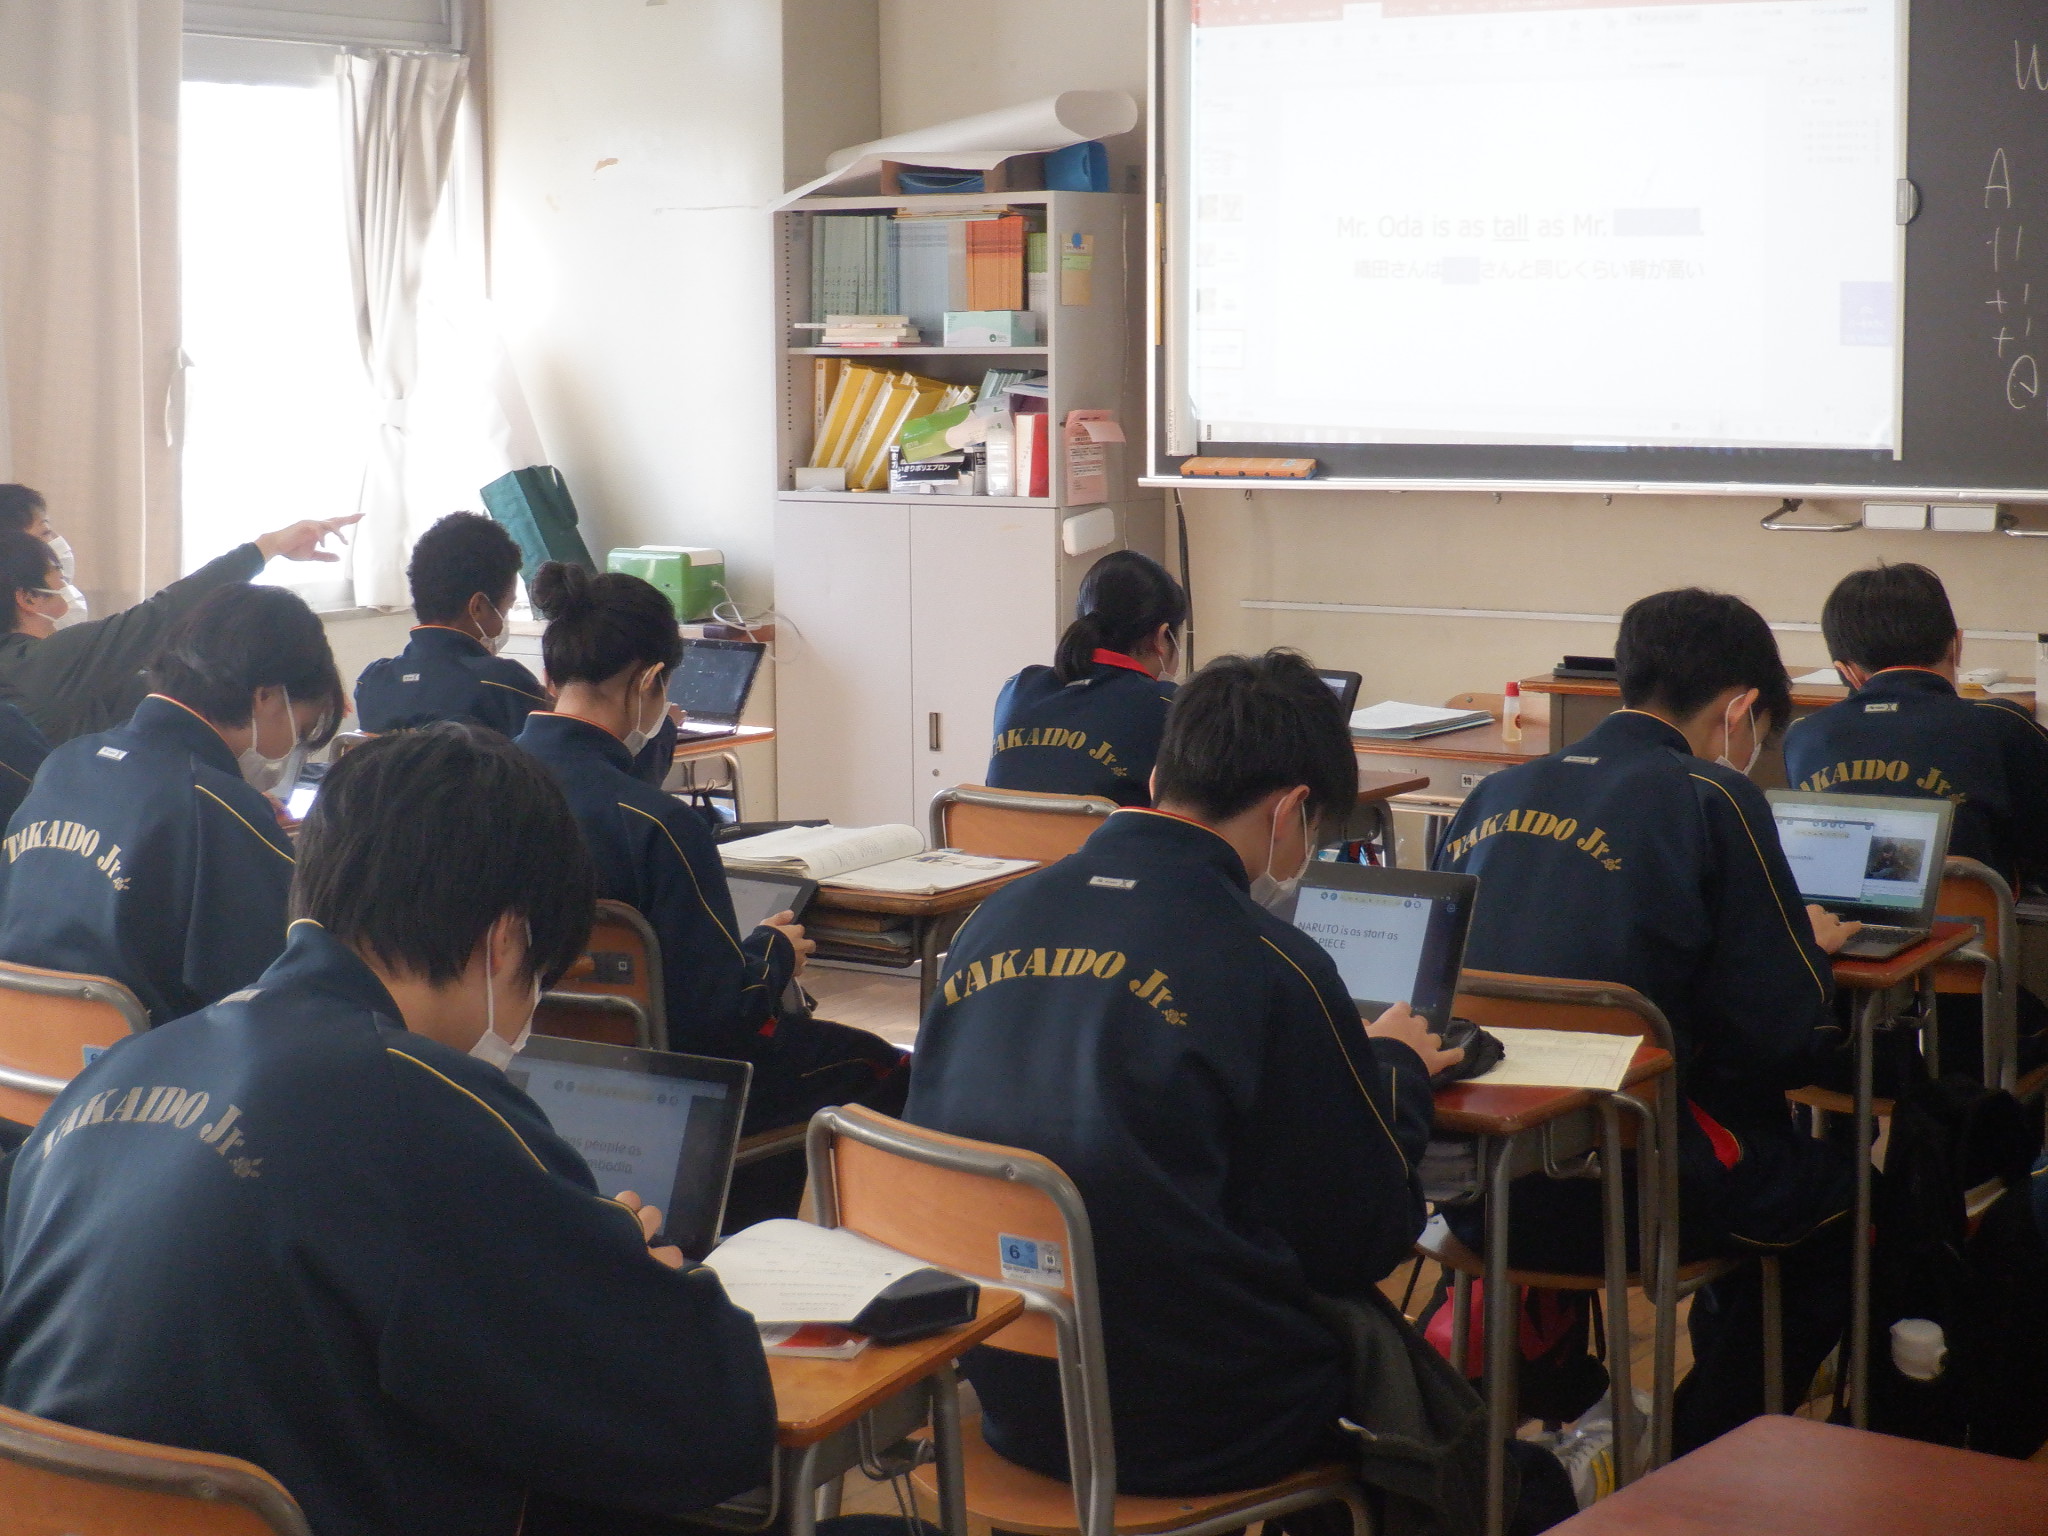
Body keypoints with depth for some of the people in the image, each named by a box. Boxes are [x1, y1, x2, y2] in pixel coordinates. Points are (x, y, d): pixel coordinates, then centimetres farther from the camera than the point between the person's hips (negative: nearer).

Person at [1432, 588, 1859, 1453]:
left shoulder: (1495, 797, 10)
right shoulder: (1711, 800, -8)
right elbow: (1785, 1043, -9)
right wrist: (1810, 949, 13)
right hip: (1611, 1200, -7)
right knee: (1845, 1199, 21)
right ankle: (1697, 1462, 26)